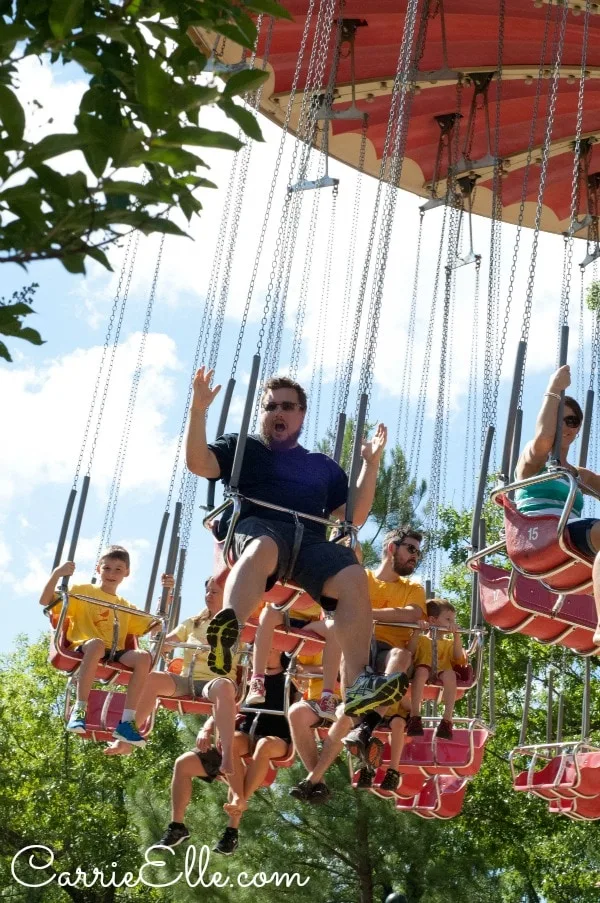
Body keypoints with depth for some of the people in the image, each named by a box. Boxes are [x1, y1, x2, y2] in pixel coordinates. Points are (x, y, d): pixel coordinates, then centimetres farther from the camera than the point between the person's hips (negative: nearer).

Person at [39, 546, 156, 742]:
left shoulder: (127, 607, 24)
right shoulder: (83, 591, 12)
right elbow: (45, 601, 3)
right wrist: (57, 574, -11)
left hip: (114, 656, 4)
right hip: (82, 649, -4)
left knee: (143, 656, -28)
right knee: (97, 644, -41)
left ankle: (127, 721, -28)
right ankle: (79, 709, -34)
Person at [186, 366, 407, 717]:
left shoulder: (324, 466, 32)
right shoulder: (242, 447, 27)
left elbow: (354, 516, 25)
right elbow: (198, 463, 10)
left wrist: (371, 464, 17)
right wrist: (199, 410, -1)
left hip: (310, 540, 3)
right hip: (257, 527, -3)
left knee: (354, 578, -30)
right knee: (263, 548, -42)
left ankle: (359, 683, -40)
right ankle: (227, 630, -67)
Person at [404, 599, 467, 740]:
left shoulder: (450, 643, 29)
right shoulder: (421, 639, 23)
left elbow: (459, 658, 8)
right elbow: (409, 652, 3)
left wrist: (456, 636, -1)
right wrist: (417, 631, -4)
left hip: (443, 671, 2)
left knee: (450, 674, -35)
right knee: (422, 670, -39)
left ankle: (447, 719, -36)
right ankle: (414, 717, -38)